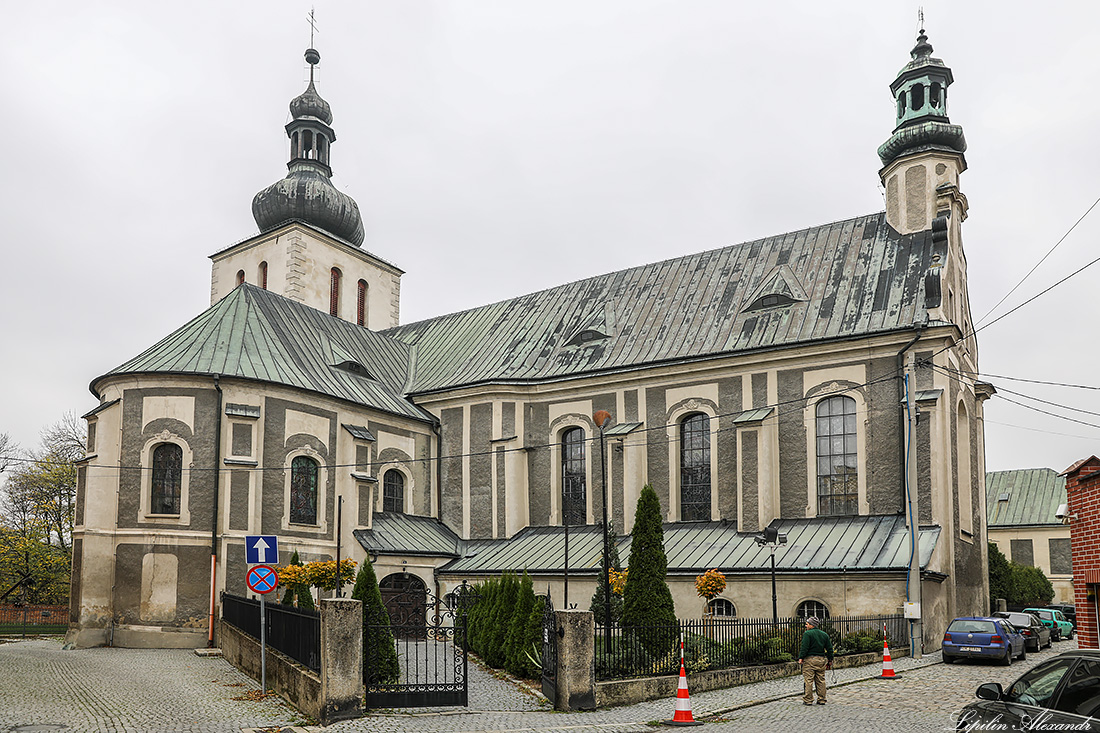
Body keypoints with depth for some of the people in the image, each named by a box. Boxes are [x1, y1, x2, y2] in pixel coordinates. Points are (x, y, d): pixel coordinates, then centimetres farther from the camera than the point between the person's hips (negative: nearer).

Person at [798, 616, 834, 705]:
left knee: (808, 680, -2)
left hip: (810, 659, -6)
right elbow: (829, 648, 13)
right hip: (821, 659, 6)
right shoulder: (824, 634, 12)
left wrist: (801, 658, -11)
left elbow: (804, 647, -15)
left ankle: (808, 700, -2)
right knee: (821, 680, 11)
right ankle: (821, 700, 14)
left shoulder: (807, 634, -8)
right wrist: (830, 660, 19)